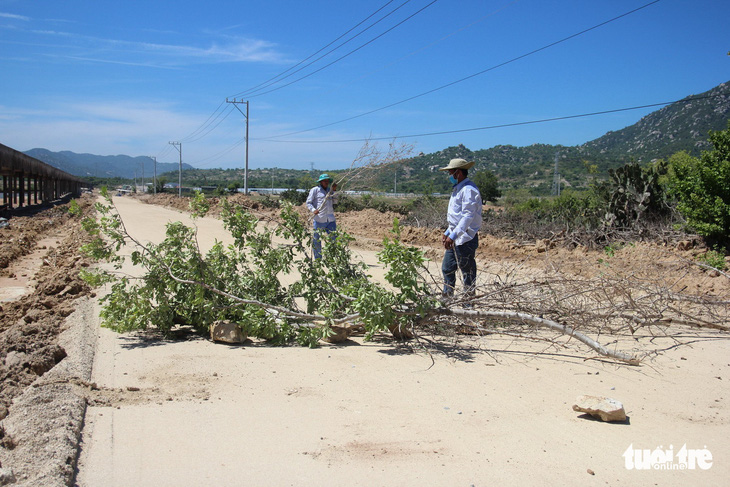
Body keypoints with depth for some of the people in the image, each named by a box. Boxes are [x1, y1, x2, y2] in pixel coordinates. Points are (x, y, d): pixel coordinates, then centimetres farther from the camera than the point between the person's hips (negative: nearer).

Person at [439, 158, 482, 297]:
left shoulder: (469, 190, -16)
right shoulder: (458, 189, 18)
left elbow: (468, 216, -24)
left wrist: (453, 235, -27)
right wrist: (447, 233, 19)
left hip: (465, 239, -11)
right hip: (455, 238, 11)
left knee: (468, 272, -1)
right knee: (447, 268, 14)